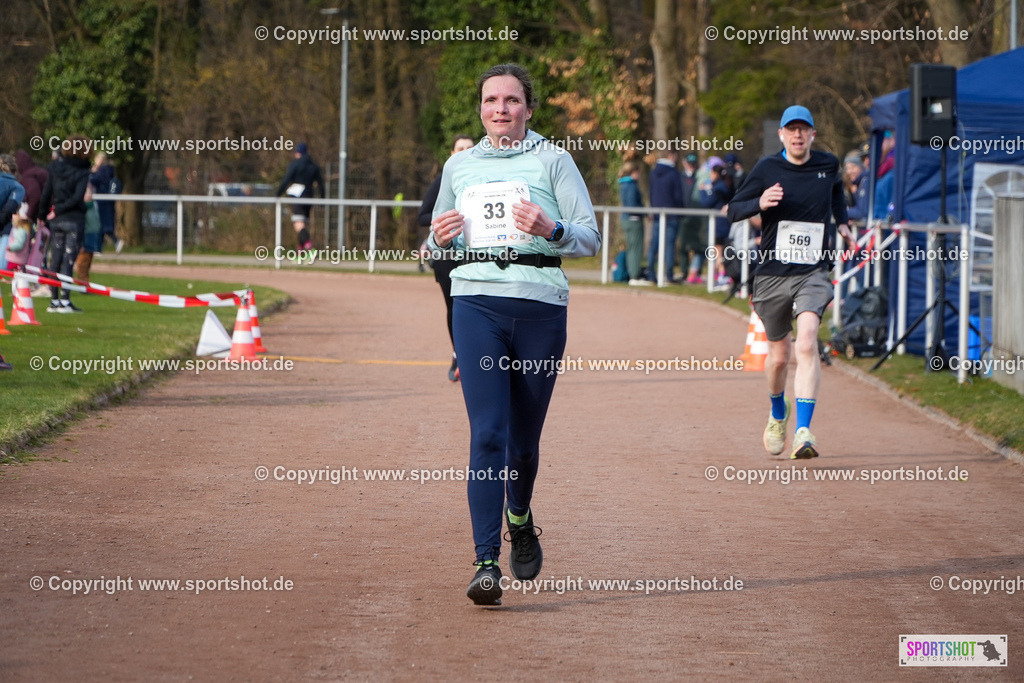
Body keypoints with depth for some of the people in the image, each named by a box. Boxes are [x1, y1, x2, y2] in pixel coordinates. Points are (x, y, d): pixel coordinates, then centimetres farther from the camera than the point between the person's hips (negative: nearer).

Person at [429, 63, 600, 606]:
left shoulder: (552, 160, 7)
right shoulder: (459, 166, 16)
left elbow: (590, 238, 2)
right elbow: (439, 242, 26)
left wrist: (551, 229, -18)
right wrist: (441, 237, 2)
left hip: (540, 306, -1)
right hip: (476, 302, 1)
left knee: (524, 436, 7)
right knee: (487, 434, -12)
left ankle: (520, 518, 39)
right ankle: (486, 564, -15)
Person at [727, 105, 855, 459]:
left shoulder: (828, 165, 5)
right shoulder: (767, 169, -2)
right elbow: (734, 210, -2)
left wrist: (841, 222, 18)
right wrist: (760, 203, -22)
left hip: (813, 273, 0)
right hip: (772, 273, 0)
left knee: (807, 342, -23)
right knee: (779, 354, 11)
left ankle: (803, 430, -29)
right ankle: (778, 412, 43)